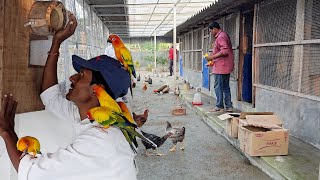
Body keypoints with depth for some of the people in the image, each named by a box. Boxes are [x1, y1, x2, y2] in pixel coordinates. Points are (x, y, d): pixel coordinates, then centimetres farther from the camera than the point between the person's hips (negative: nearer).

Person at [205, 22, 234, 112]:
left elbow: (224, 51, -25)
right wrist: (213, 58, 21)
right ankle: (229, 106, 15)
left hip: (221, 67, -11)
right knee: (225, 87, 12)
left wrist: (212, 57, -19)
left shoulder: (220, 37, -14)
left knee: (218, 87, -3)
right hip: (226, 66, 11)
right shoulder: (224, 35, 18)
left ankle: (219, 107, 3)